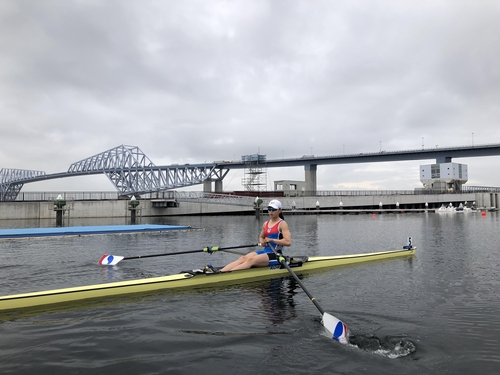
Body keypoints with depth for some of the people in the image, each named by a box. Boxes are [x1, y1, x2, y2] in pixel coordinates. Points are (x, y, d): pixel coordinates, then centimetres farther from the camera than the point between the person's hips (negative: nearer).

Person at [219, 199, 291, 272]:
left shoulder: (282, 224, -6)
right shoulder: (265, 224, 14)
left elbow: (288, 242, -18)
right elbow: (261, 237, 29)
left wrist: (271, 240, -16)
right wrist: (262, 242, 5)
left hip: (276, 255, -6)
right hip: (265, 251, 7)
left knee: (251, 260, -27)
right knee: (243, 258, -18)